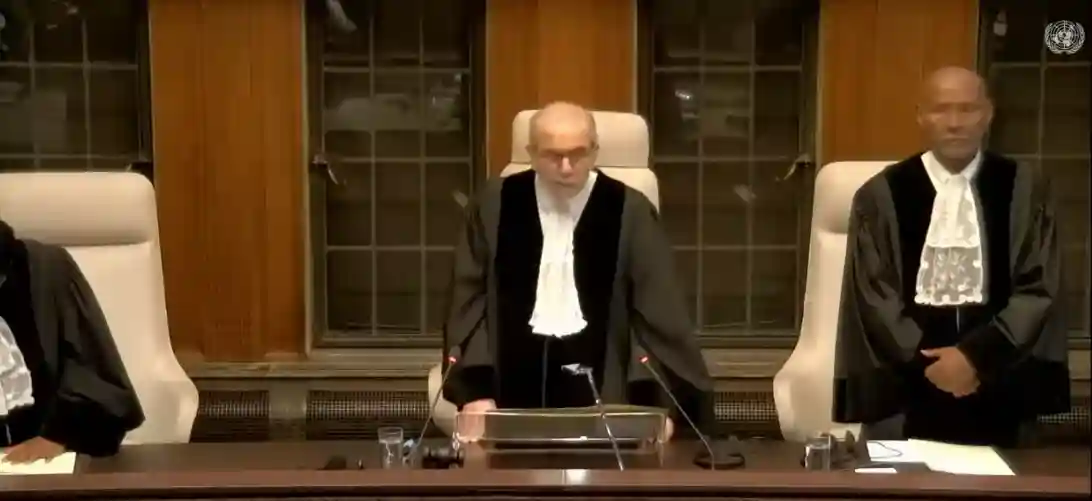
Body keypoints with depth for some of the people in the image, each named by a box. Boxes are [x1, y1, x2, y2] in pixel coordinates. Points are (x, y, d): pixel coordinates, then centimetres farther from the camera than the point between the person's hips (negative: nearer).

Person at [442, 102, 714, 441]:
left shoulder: (630, 212, -2)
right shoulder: (494, 206, 2)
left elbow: (658, 312, -2)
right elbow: (470, 300, 4)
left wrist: (656, 403, -13)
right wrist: (475, 391, -7)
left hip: (601, 381, -1)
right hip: (513, 379, 1)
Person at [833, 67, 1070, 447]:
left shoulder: (1025, 190, 3)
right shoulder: (881, 196, 0)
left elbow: (1040, 287, -2)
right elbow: (872, 294, -2)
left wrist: (976, 354, -13)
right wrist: (926, 361, -11)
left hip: (995, 385, 1)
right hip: (905, 383, 0)